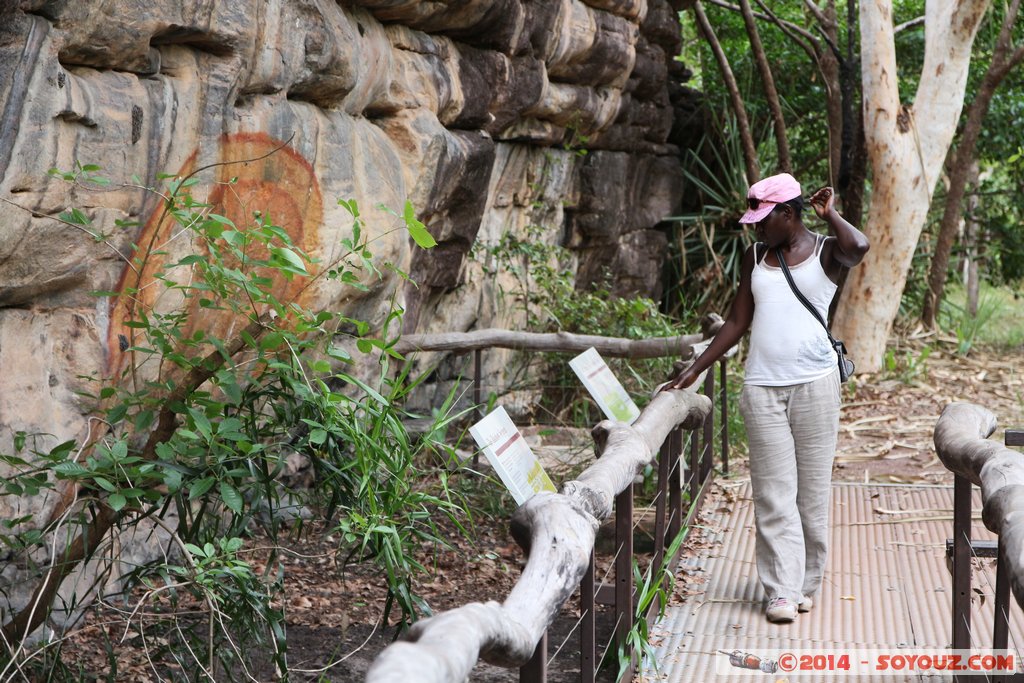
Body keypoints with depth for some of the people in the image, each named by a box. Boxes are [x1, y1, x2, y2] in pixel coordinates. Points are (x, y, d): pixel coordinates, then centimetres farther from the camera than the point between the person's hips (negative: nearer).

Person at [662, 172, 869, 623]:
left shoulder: (826, 251, 1)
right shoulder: (755, 256, 12)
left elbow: (859, 248, -25)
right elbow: (737, 323, 14)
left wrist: (829, 214, -12)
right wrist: (694, 371, 10)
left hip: (815, 385, -3)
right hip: (762, 388, 3)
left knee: (812, 490, 5)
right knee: (773, 493, -1)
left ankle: (806, 584, 16)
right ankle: (781, 591, 0)